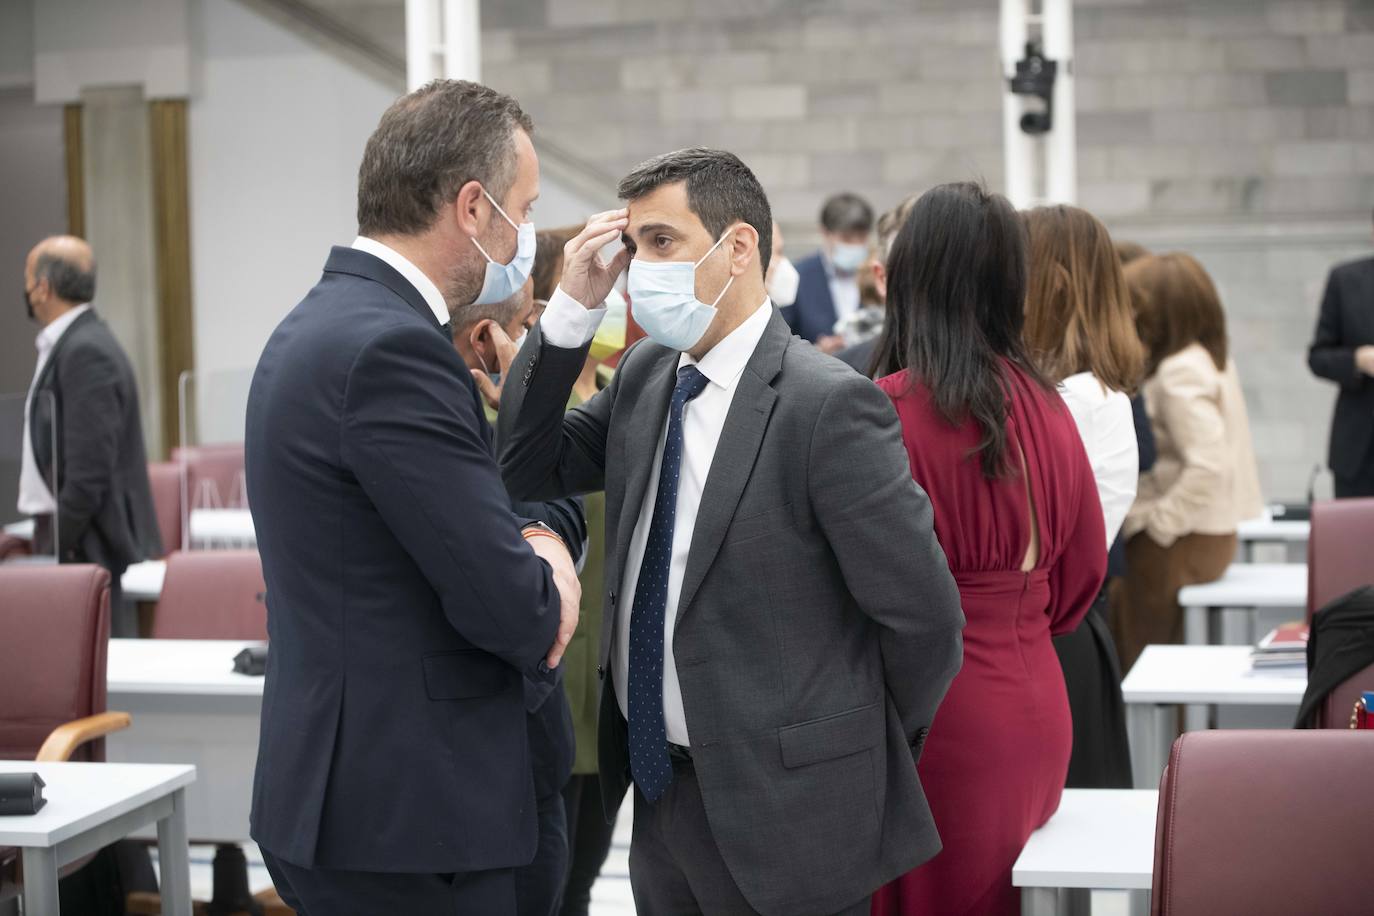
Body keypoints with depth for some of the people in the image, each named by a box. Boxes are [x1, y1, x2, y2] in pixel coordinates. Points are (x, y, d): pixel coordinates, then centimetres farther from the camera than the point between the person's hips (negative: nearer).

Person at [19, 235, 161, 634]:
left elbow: (89, 469, -21)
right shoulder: (71, 344, 14)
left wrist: (55, 548, -17)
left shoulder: (87, 352, -17)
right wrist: (43, 538, 16)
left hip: (90, 547, -9)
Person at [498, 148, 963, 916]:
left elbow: (923, 615, -15)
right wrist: (572, 310, -3)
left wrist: (874, 746, 0)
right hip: (662, 787, 7)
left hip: (781, 810, -7)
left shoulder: (827, 404, -18)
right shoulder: (645, 375, 6)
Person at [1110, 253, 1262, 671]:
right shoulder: (1210, 358, 11)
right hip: (1211, 534, 9)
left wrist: (1155, 525, -19)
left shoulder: (1179, 373, -18)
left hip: (1179, 544, -9)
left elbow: (1207, 467, -27)